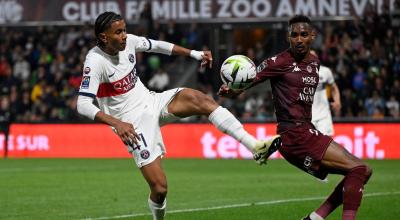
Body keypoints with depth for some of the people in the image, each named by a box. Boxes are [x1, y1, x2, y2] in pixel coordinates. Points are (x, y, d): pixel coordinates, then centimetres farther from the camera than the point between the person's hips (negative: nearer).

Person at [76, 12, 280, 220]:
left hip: (151, 101, 6)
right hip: (133, 123, -6)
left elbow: (156, 45, 16)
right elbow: (83, 105, -28)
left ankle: (256, 147, -25)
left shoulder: (128, 41, -3)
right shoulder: (95, 62, -21)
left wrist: (195, 54, 13)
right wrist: (116, 123, -41)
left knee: (201, 99, -21)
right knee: (160, 187, -13)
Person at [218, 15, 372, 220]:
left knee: (363, 172, 10)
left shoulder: (314, 62, 14)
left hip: (308, 131, 9)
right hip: (295, 135, -9)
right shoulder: (279, 62, -9)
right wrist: (229, 90, -32)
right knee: (357, 169, -17)